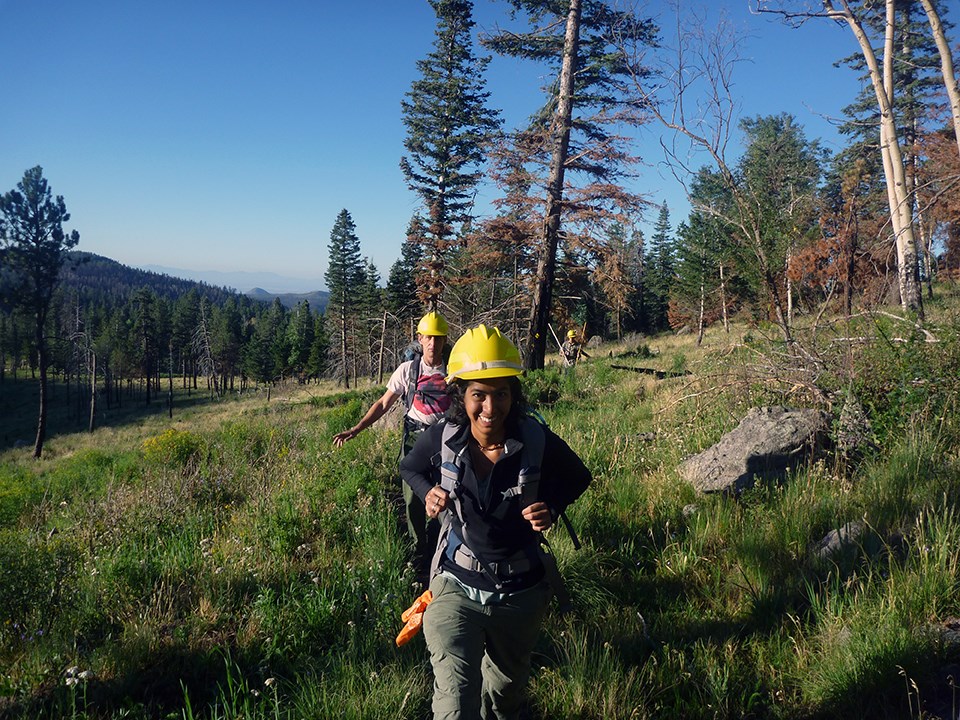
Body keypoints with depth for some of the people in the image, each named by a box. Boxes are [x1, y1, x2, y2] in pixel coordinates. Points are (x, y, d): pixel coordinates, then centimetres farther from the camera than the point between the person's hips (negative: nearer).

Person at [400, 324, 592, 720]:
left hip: (521, 590, 1)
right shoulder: (441, 438, -16)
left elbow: (577, 479, 1)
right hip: (457, 586, -1)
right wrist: (428, 492, -14)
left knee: (507, 688, 26)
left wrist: (551, 508, -18)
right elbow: (410, 468, 6)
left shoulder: (538, 442, -19)